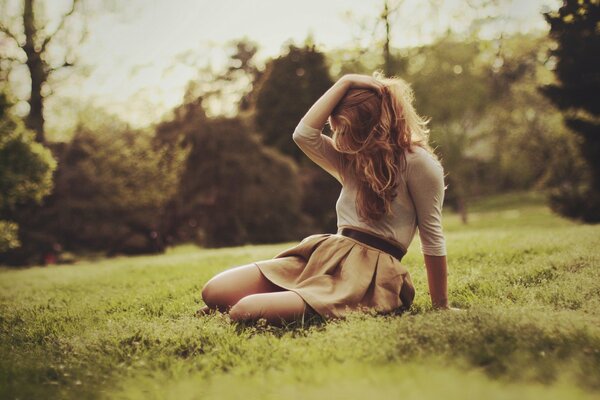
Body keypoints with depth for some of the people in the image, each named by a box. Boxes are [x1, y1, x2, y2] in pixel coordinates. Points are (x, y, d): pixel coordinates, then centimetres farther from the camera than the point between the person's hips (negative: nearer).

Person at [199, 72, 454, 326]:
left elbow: (432, 239, -3)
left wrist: (441, 307, -2)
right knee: (214, 292, -8)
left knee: (244, 312, -24)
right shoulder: (352, 162, 20)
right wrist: (345, 83, 5)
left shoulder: (417, 161, -2)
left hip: (369, 272, -7)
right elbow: (304, 134, 4)